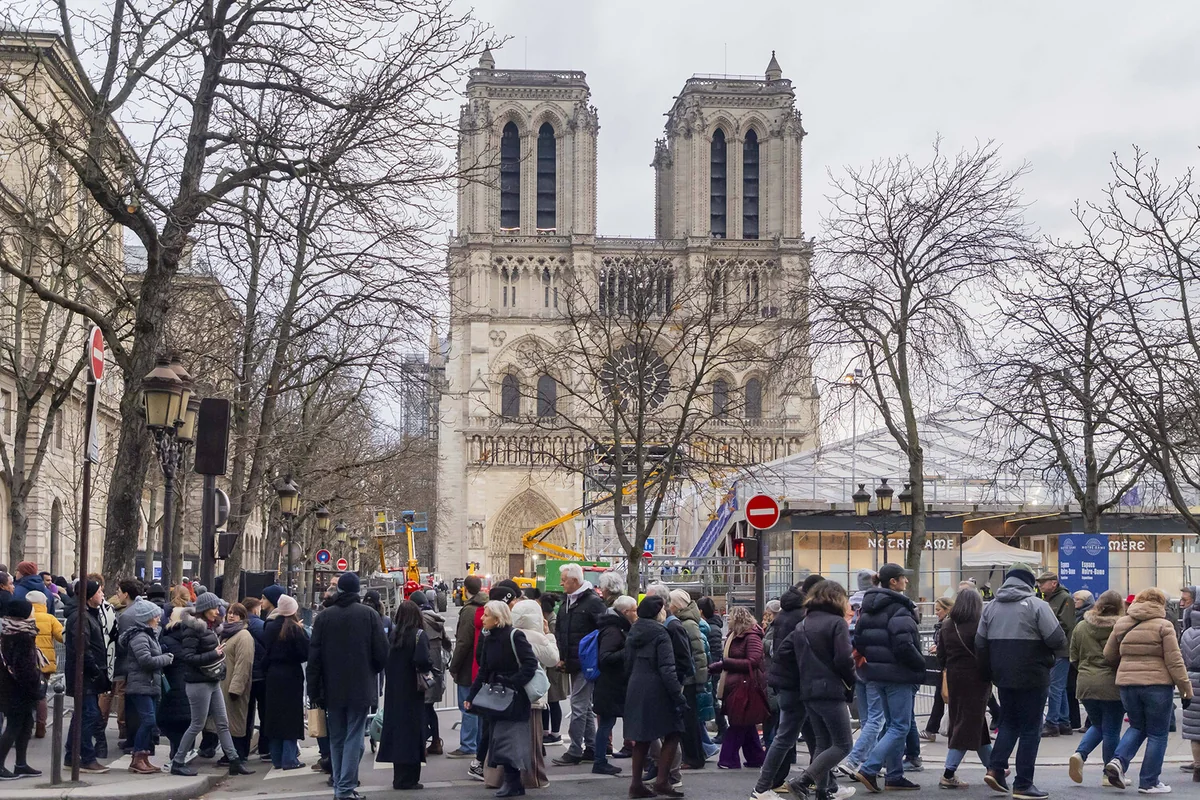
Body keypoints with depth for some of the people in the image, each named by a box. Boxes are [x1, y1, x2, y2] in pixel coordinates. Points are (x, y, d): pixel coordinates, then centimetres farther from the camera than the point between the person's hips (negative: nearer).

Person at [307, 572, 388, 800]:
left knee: (336, 739, 14)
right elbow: (382, 652, -6)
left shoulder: (324, 616, 0)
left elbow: (314, 657, 0)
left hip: (333, 689, 2)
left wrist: (314, 692, 6)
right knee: (353, 738, 0)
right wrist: (373, 671, 15)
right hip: (361, 687, -2)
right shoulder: (369, 615, -6)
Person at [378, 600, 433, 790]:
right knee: (411, 730, 2)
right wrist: (428, 668, -5)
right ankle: (408, 778, 4)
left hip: (393, 689, 5)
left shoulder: (392, 634, 1)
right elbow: (422, 660, -24)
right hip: (411, 691, -5)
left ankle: (399, 777, 19)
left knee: (396, 726, 12)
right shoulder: (419, 635, -12)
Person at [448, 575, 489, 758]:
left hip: (469, 668, -8)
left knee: (468, 707, -4)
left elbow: (463, 642, -18)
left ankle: (468, 747, -2)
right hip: (483, 667, 8)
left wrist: (453, 666, -10)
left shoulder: (469, 611, -16)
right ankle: (480, 744, 20)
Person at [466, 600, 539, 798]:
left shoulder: (514, 636, -12)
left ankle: (512, 782, 1)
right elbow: (483, 671, 14)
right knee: (492, 736, 6)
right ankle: (512, 782, 13)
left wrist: (511, 683, -24)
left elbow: (530, 664, -19)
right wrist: (471, 696, 9)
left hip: (513, 698, -8)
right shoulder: (488, 638, 10)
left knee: (509, 738, -7)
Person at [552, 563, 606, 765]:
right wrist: (561, 657, 10)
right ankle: (591, 748, 21)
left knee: (579, 705, -8)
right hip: (572, 663, 9)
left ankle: (574, 751, -5)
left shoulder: (593, 602, -11)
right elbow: (559, 632, 20)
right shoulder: (566, 602, 15)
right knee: (585, 706, 14)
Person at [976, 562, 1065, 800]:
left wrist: (990, 673, 17)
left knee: (1009, 722, 22)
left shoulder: (991, 607, 6)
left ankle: (995, 769, 8)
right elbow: (1057, 639, -16)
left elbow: (980, 644, 8)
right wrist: (1048, 655, 5)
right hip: (1032, 678, -5)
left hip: (1003, 678, 5)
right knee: (1030, 729, 4)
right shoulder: (1037, 605, -11)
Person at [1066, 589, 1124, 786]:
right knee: (1111, 730, 8)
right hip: (1112, 685, -4)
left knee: (1098, 725, 22)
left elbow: (1074, 659, 9)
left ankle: (1080, 754, 0)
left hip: (1086, 684, 4)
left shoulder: (1080, 627, 3)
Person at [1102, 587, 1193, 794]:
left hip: (1127, 684, 5)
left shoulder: (1121, 624, 8)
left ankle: (1118, 760, -1)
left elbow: (1109, 654, 14)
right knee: (1157, 734, 8)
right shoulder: (1163, 625, -5)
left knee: (1137, 727, 22)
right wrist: (1186, 688, -3)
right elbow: (1174, 661, -8)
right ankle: (1149, 782, 9)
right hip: (1157, 684, -4)